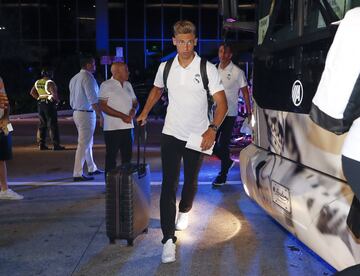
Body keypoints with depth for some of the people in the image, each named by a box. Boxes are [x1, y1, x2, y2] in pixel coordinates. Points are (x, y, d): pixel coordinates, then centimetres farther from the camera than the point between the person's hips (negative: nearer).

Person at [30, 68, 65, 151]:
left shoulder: (37, 82, 9)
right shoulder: (50, 83, -15)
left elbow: (32, 92, 16)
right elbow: (54, 93, -24)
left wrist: (39, 98, 15)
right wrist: (56, 99, -7)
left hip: (40, 104, 7)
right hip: (49, 104, -7)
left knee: (42, 125, 13)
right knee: (53, 125, -4)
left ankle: (41, 144, 14)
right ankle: (56, 145, -3)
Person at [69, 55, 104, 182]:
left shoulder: (74, 78, 12)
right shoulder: (88, 77, -15)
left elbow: (72, 100, 16)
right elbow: (93, 100, -20)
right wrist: (101, 115, -16)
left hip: (76, 113, 10)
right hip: (86, 114, -10)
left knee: (88, 142, 18)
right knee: (83, 144, -5)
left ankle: (92, 168, 30)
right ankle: (78, 174, -2)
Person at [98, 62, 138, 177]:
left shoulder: (128, 85, 14)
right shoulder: (106, 85, -6)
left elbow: (135, 102, 22)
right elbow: (103, 106, -13)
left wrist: (133, 109, -3)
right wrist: (122, 116, -18)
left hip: (127, 126, 6)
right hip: (112, 128, -6)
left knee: (127, 156, 12)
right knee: (111, 157, 1)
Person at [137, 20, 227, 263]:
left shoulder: (208, 69, -10)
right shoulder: (165, 67, 0)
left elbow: (222, 102, -12)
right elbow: (156, 90, 20)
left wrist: (212, 129, -25)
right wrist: (145, 113, 15)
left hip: (197, 137, -1)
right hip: (171, 134, 1)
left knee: (191, 180, 18)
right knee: (169, 185, -6)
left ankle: (184, 211, 48)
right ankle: (169, 239, -3)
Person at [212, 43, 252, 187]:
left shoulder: (238, 72, -5)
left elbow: (245, 93, -1)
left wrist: (249, 113, -5)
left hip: (229, 113, -5)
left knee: (223, 144, -2)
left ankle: (223, 175, 14)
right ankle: (227, 161, 32)